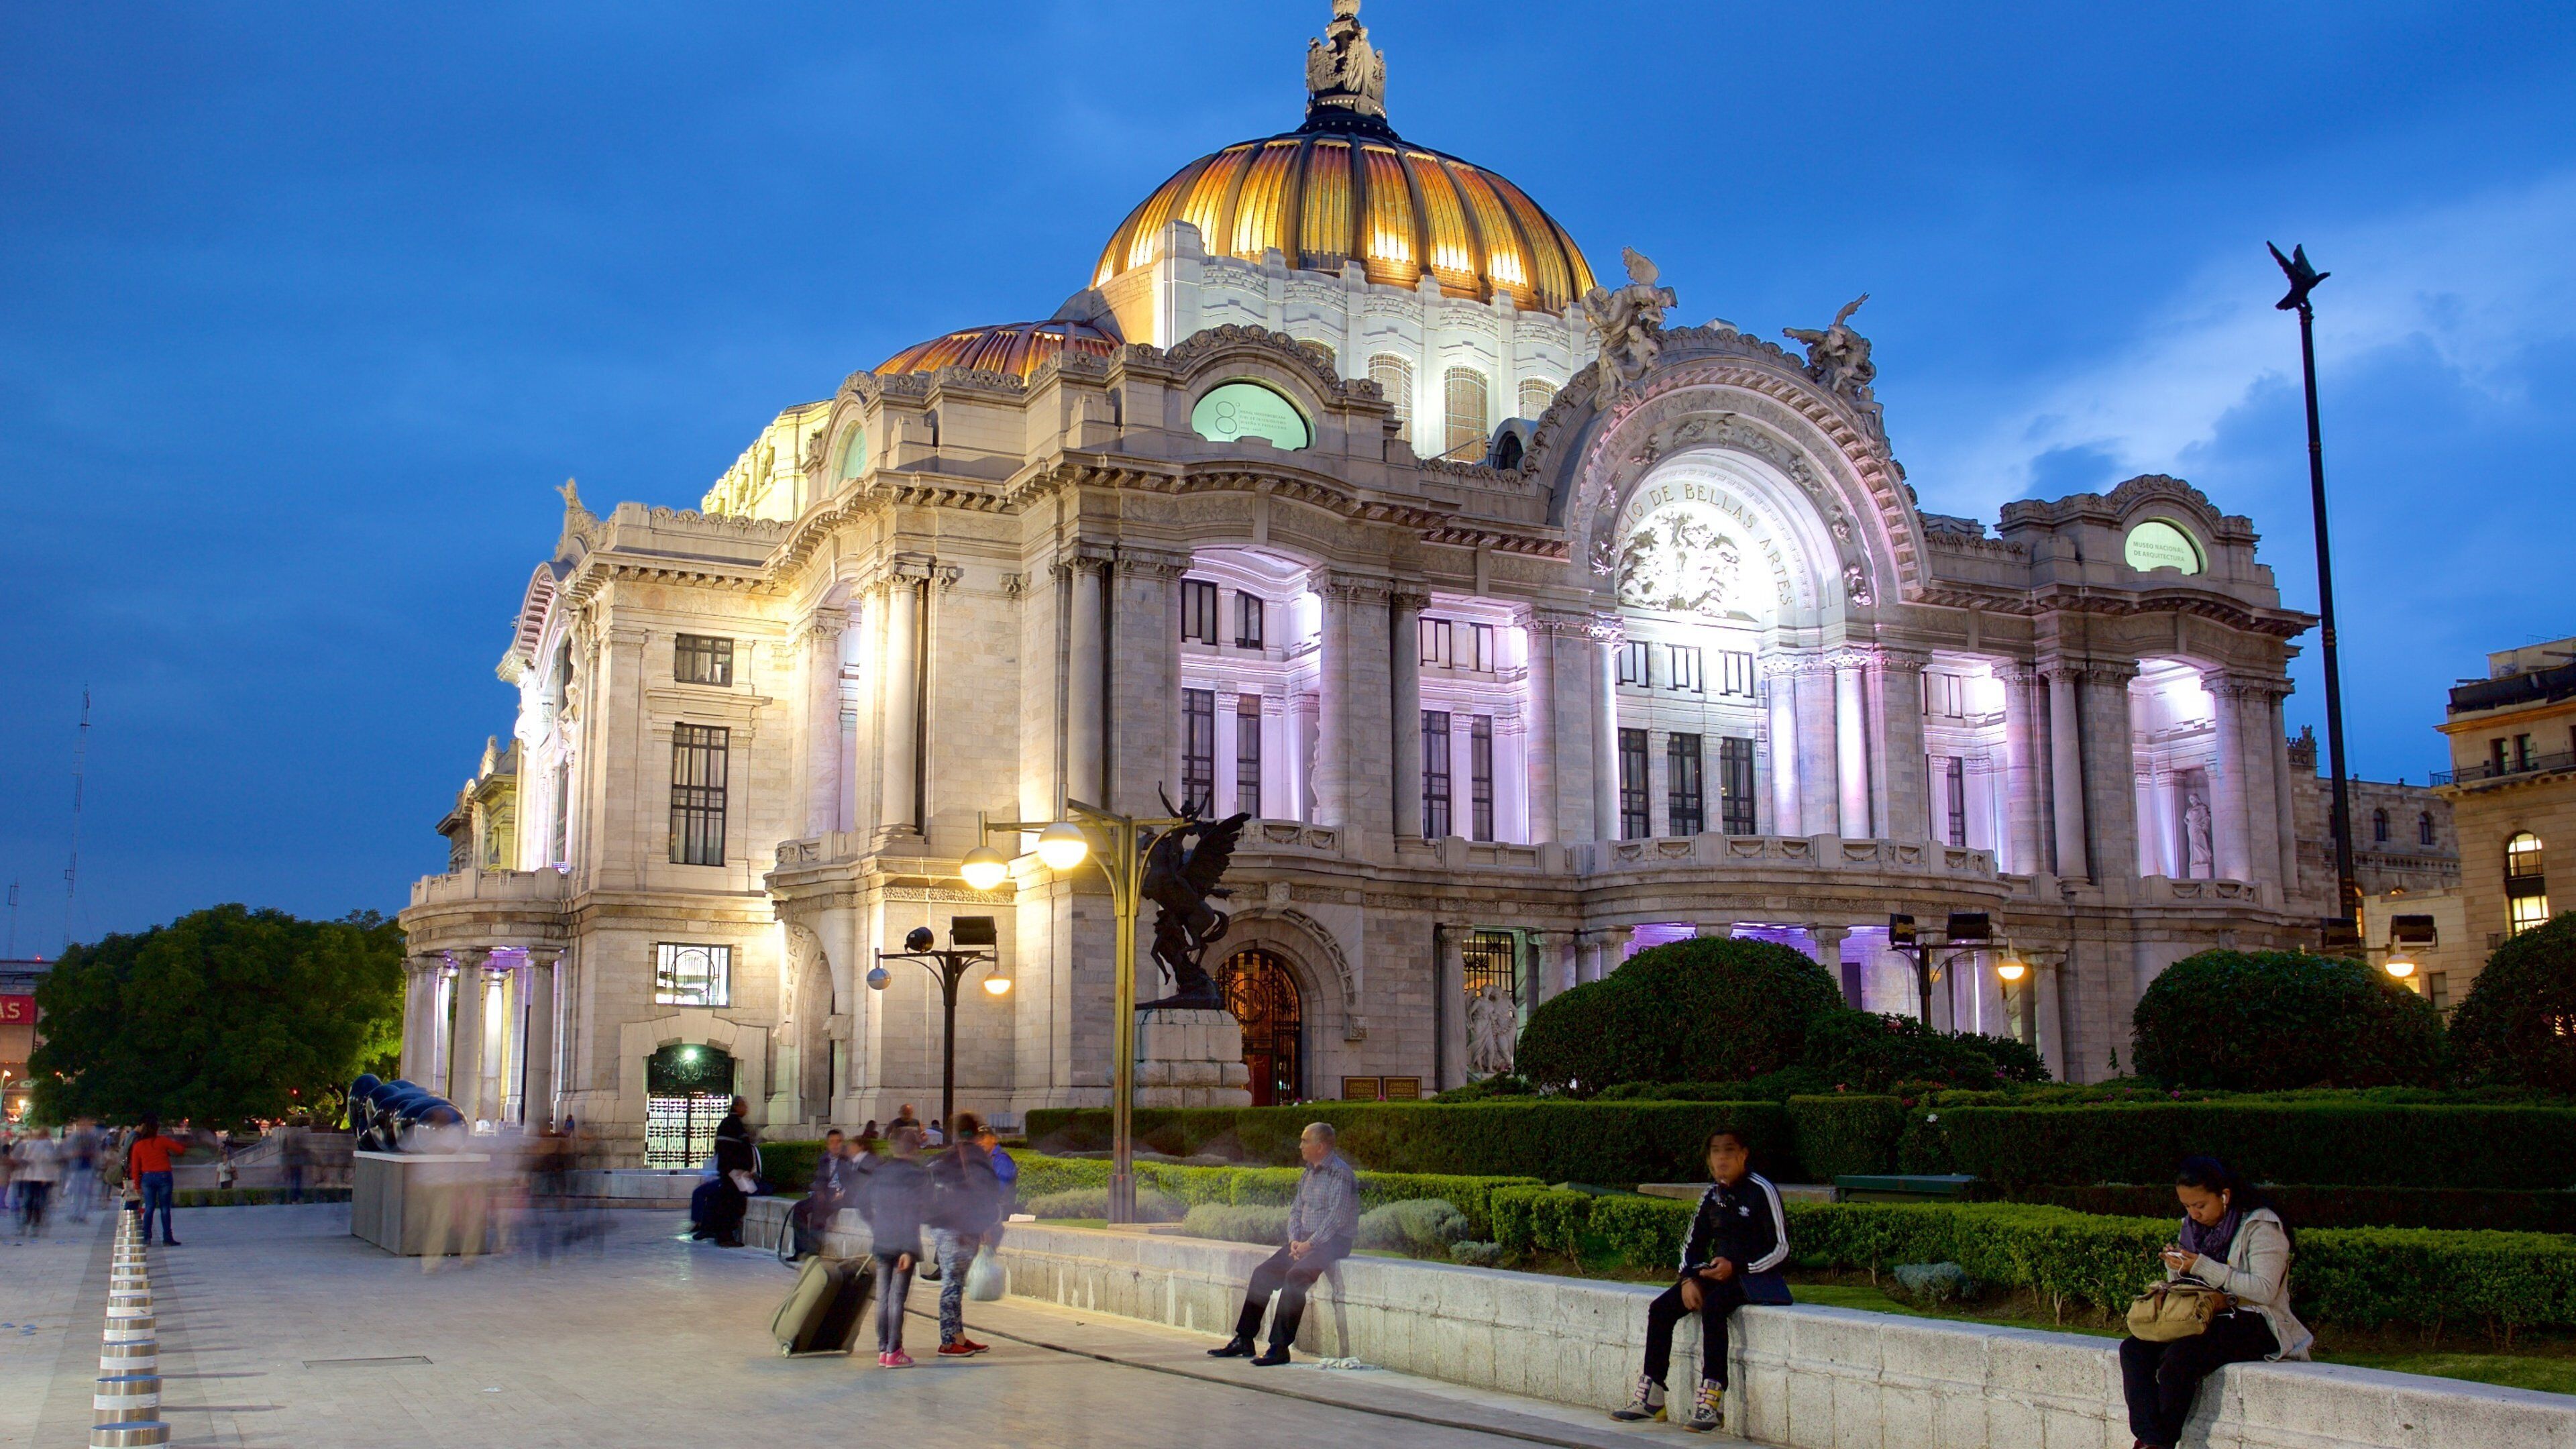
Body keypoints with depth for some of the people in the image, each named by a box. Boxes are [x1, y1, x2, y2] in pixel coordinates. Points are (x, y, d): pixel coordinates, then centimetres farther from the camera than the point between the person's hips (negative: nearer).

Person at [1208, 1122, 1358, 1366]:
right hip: (1306, 1239, 9)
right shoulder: (1308, 1174, 15)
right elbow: (1296, 1209, 16)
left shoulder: (1340, 1173, -13)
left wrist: (1310, 1244, -19)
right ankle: (1244, 1340, 1)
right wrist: (1294, 1240, -2)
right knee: (1263, 1273, -3)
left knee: (1295, 1276, -30)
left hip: (1334, 1242, -9)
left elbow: (1336, 1218, -19)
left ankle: (1280, 1347, -28)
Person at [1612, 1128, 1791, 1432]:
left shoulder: (1762, 1191, -10)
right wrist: (1688, 1279, -3)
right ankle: (1650, 1396, -7)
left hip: (1754, 1276, -7)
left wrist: (1736, 1267, -21)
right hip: (1715, 1272, 7)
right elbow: (1694, 1243, 16)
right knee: (1660, 1307, -11)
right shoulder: (1711, 1194, 10)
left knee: (1712, 1307, -35)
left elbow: (1781, 1248, -12)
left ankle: (1711, 1402, -34)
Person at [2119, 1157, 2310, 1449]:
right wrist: (2175, 1267, -5)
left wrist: (2202, 1267, -22)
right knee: (2133, 1349, -17)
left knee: (2178, 1356, -33)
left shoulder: (2261, 1225, -9)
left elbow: (2265, 1290, -19)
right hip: (2207, 1320, 7)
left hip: (2253, 1324, -7)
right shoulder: (2194, 1226, 13)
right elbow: (2181, 1286, 19)